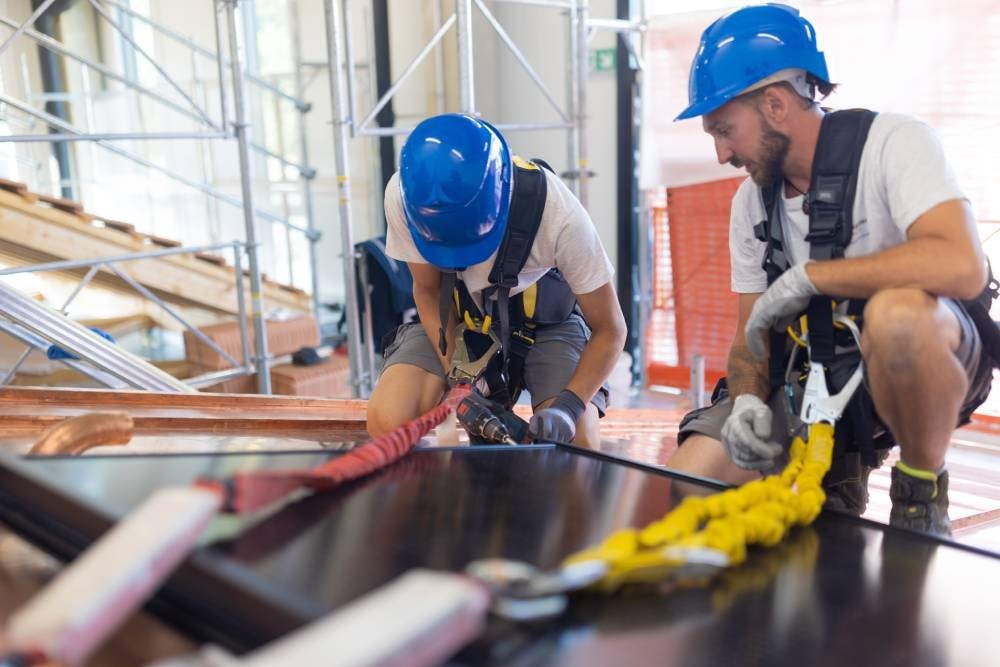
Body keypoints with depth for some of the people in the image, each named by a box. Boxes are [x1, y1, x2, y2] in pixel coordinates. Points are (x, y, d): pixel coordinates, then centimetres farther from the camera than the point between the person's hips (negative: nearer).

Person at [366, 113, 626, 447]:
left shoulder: (559, 215, -33)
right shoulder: (403, 196, -26)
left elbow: (610, 329, -20)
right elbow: (428, 290, -8)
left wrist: (568, 406, -34)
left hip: (544, 320, -1)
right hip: (458, 315, 2)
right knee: (387, 423, -24)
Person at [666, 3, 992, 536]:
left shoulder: (892, 142, -15)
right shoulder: (751, 202, 4)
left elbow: (962, 267, -32)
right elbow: (753, 329, 6)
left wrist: (806, 276, -26)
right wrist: (747, 401, -16)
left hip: (925, 359, -5)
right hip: (815, 380, 5)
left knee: (896, 311, -40)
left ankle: (923, 494, -13)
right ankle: (839, 481, 16)